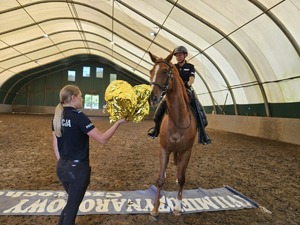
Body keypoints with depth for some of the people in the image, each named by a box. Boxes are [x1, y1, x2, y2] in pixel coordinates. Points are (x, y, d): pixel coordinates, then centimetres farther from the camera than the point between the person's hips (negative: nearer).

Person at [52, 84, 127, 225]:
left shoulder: (57, 117, 3)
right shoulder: (78, 116, -20)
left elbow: (55, 144, 9)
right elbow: (102, 139, -22)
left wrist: (62, 161, 18)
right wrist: (118, 122, -15)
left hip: (62, 167, 8)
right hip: (78, 169, -8)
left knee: (72, 202, 27)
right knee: (72, 206, 12)